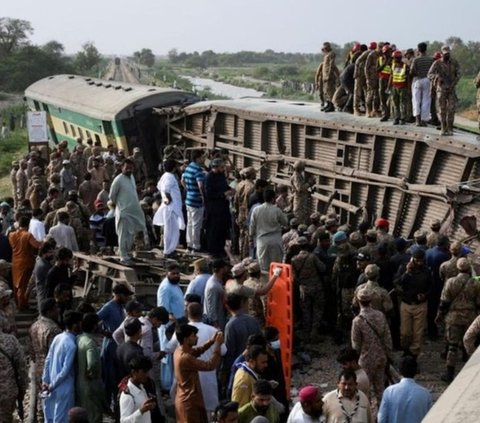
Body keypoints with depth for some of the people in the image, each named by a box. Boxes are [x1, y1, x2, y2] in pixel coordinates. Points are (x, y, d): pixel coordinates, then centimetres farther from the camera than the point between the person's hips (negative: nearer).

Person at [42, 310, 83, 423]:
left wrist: (45, 380, 10)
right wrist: (52, 386, -12)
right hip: (64, 388, -8)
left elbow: (48, 360, 7)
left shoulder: (57, 338, 3)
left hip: (54, 386, 8)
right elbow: (66, 370, -22)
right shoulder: (71, 344, -21)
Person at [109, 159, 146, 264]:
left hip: (134, 210, 8)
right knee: (124, 235, -1)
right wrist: (119, 204, 5)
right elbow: (112, 196, -8)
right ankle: (124, 257, 6)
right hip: (124, 212, -8)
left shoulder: (132, 177, 8)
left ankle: (127, 252, 31)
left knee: (131, 234, 16)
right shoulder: (118, 180, -15)